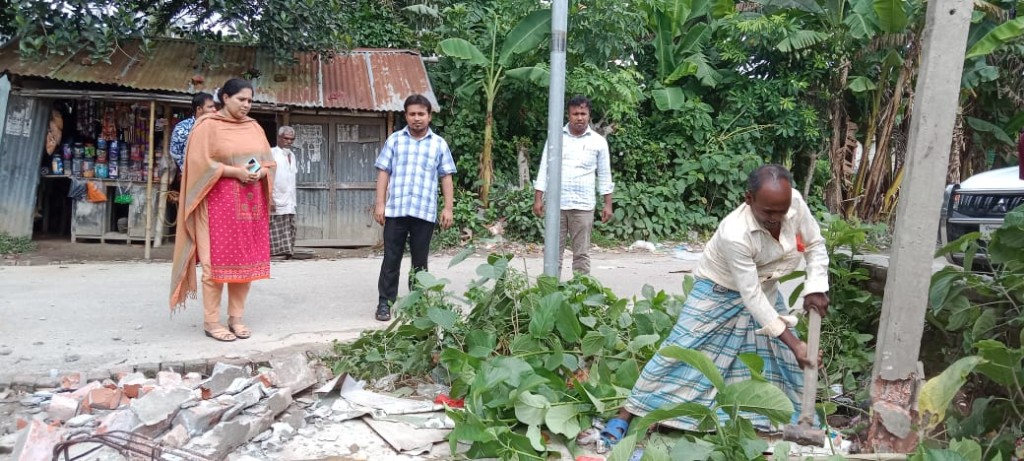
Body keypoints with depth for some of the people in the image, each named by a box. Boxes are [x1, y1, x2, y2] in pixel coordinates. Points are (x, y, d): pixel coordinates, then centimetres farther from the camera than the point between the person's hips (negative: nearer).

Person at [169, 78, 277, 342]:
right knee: (217, 260, -5)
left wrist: (259, 173, -6)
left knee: (246, 260, 6)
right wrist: (236, 171, -18)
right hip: (219, 202, -6)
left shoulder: (254, 127, 15)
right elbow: (200, 163, -11)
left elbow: (269, 162, 15)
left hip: (251, 203, 6)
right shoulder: (208, 125, -3)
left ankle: (236, 317, 15)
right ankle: (211, 321, 2)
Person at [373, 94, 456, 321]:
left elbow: (446, 177, 7)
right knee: (391, 259, 4)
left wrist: (448, 208, 0)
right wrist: (380, 203, -2)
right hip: (395, 210, 0)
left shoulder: (439, 144, 7)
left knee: (420, 260, 8)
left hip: (425, 212, 0)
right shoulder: (394, 139, 7)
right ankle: (385, 302, 11)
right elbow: (383, 172, 6)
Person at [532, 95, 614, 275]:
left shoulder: (598, 142, 4)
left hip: (583, 205, -1)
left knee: (581, 253, 3)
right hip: (555, 203, 1)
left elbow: (604, 175, 7)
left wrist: (608, 204, 2)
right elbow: (544, 169, 6)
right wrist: (538, 199, -1)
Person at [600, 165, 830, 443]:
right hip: (719, 292, -6)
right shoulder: (735, 234, -40)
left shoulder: (796, 202, -24)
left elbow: (815, 245, -5)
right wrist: (793, 343, -32)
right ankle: (626, 414, -2)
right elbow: (750, 296, -34)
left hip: (765, 288, 6)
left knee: (781, 355, 10)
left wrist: (815, 288, -19)